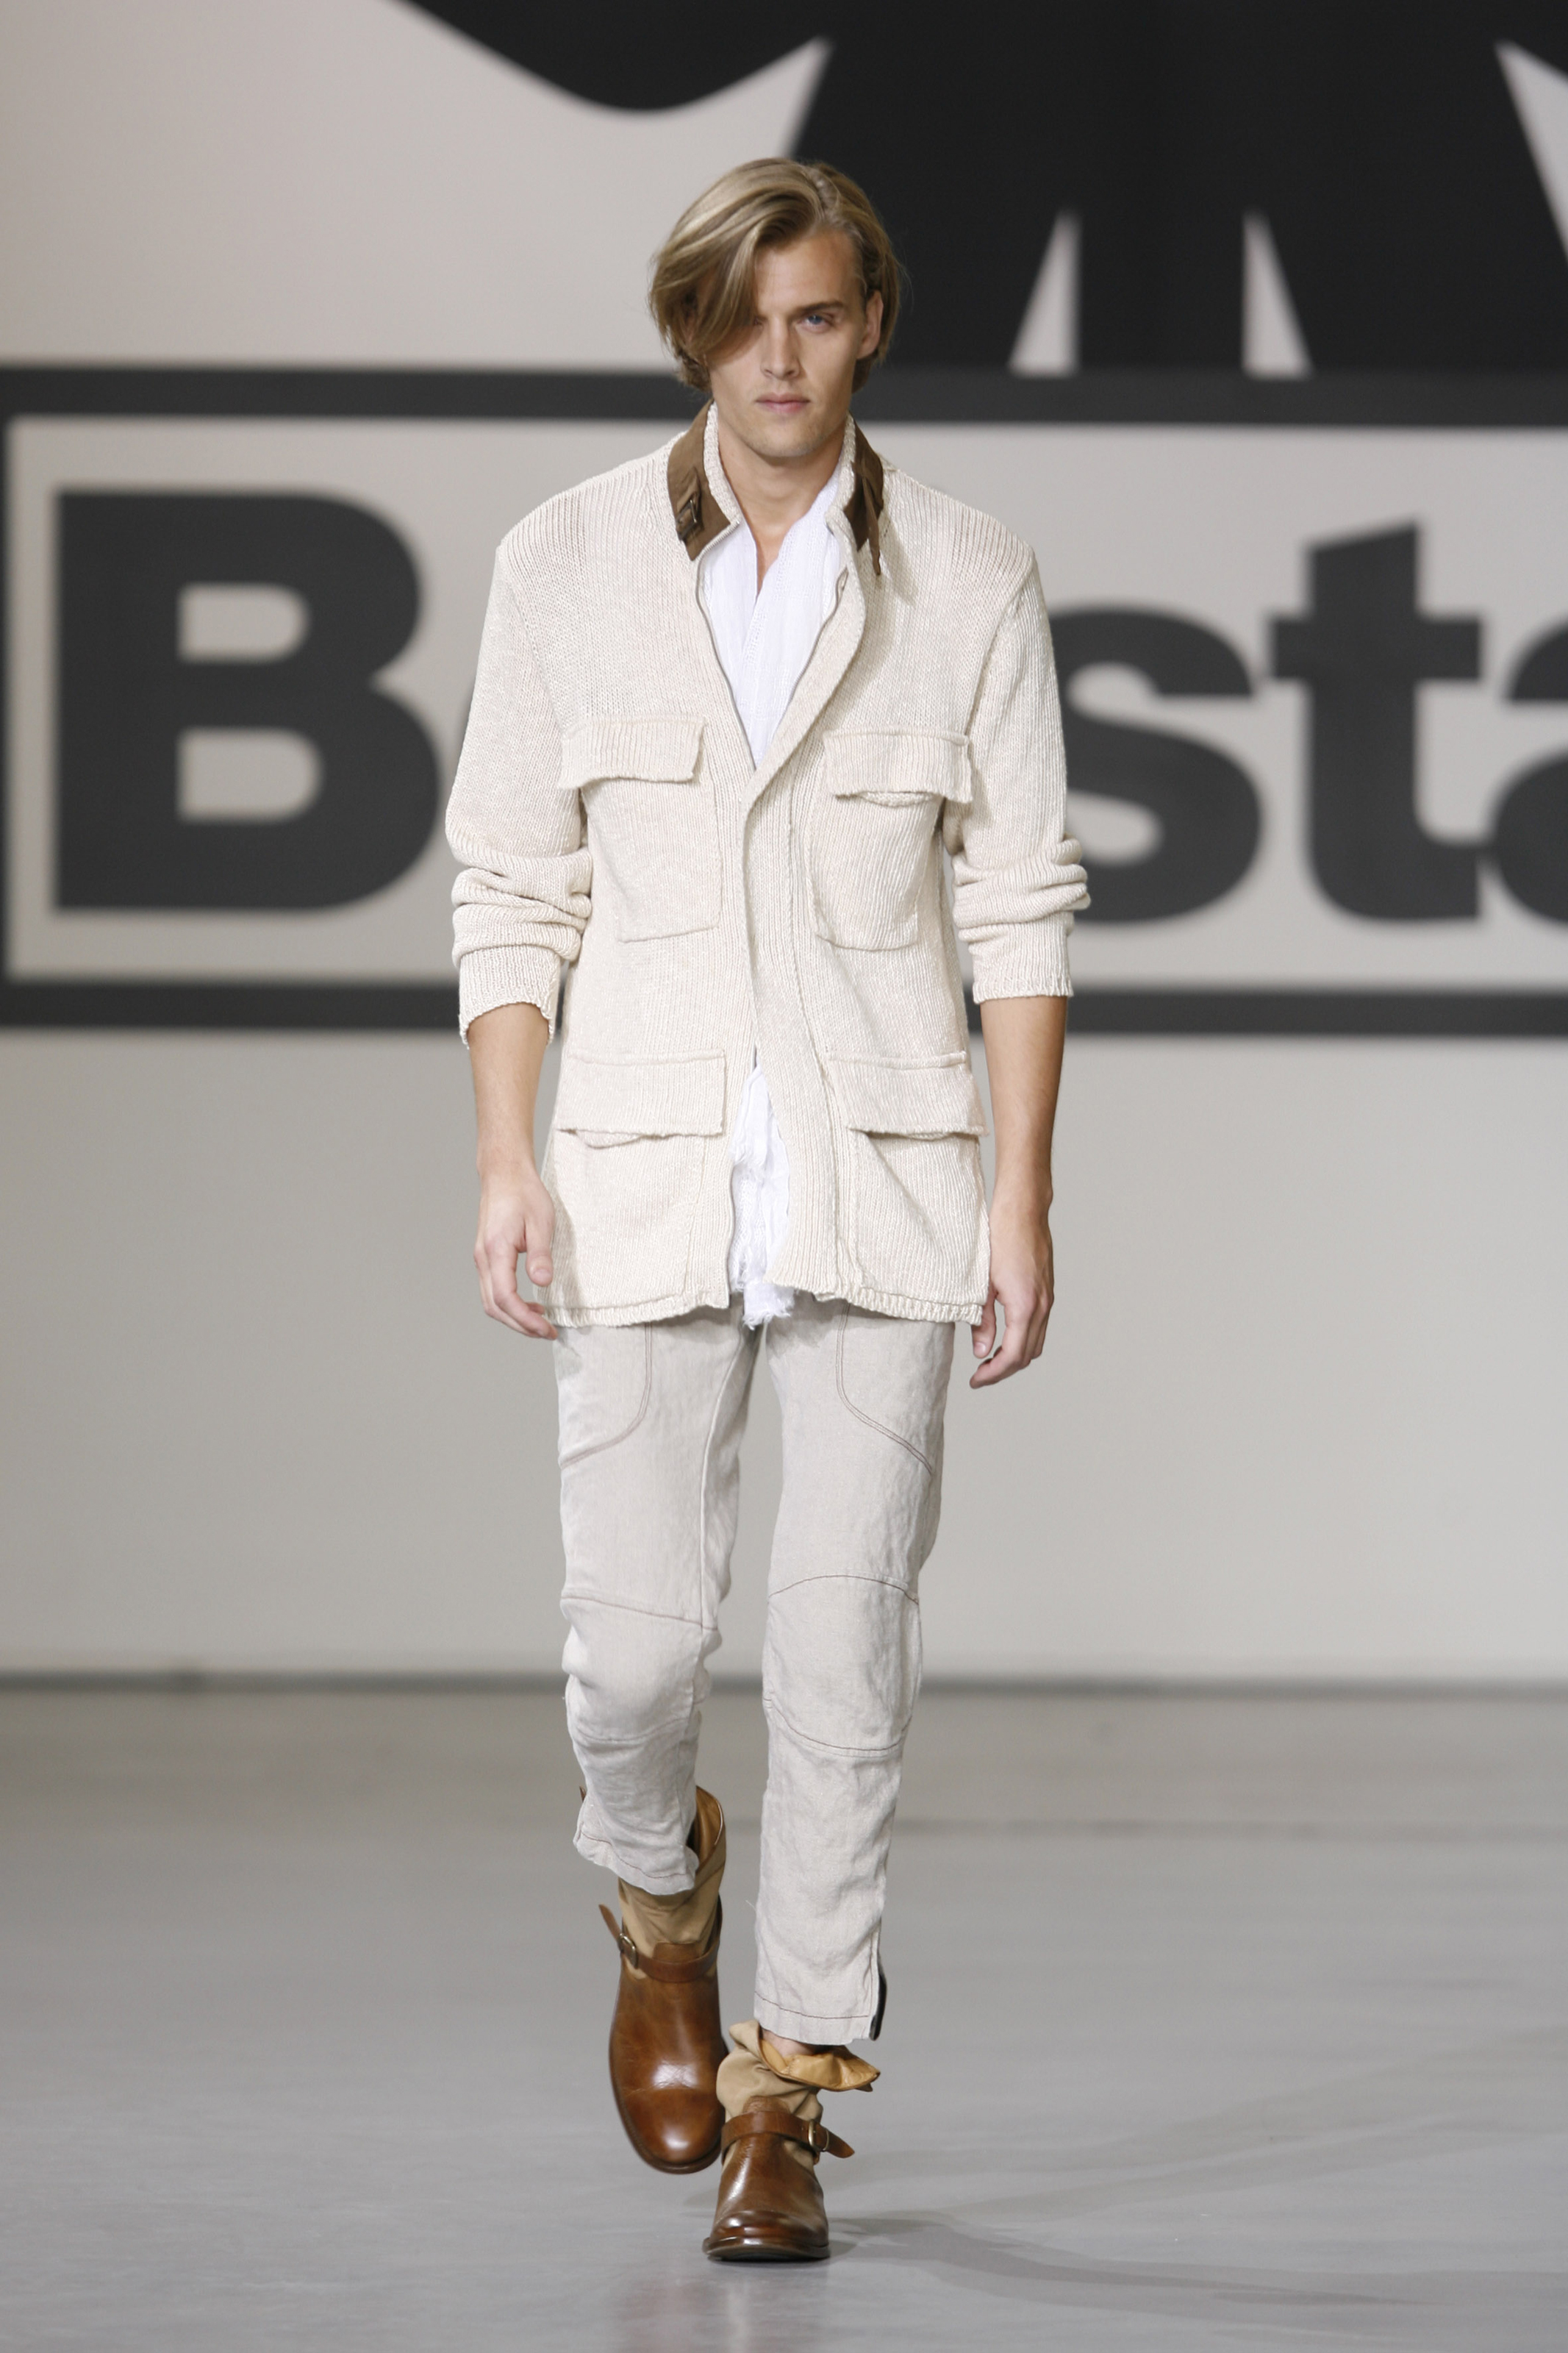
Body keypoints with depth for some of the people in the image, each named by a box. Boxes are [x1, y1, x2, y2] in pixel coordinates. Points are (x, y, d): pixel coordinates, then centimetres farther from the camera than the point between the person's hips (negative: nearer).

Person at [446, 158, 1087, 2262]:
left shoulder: (969, 584, 2)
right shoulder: (569, 565, 3)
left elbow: (1022, 904, 2)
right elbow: (513, 884, 6)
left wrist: (1022, 1200, -4)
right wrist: (508, 1161, -3)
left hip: (881, 1179, 0)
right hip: (653, 1177, 0)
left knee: (846, 1649, -4)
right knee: (638, 1641, -3)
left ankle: (786, 2093, 8)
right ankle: (661, 1893, 31)